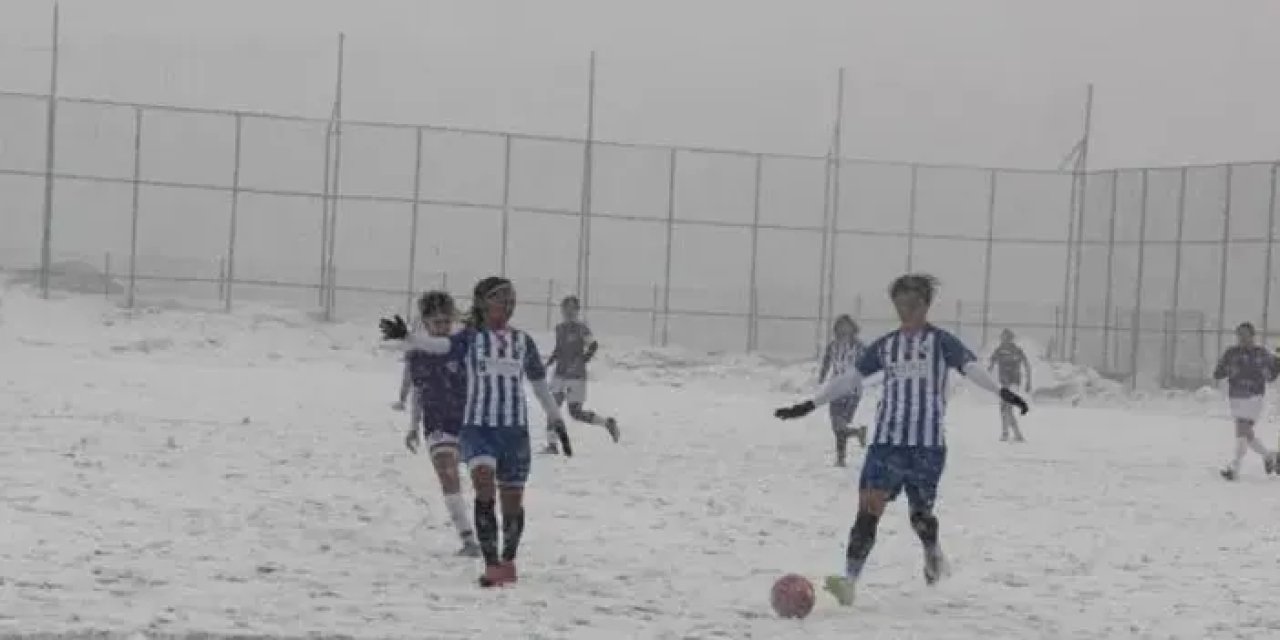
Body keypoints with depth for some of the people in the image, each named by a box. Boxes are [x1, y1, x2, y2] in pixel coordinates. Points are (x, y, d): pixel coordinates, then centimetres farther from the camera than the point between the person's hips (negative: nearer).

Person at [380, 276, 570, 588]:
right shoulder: (470, 338, 1)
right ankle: (491, 565, -25)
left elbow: (540, 385, 18)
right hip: (477, 427, -2)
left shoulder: (523, 341, 8)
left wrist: (558, 422, 20)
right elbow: (436, 344, -18)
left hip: (515, 430, 2)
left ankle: (508, 561, 32)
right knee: (484, 482, -26)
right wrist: (405, 336, -36)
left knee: (512, 501, 6)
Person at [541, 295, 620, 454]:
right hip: (560, 375, 6)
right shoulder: (559, 328, 9)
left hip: (576, 377, -6)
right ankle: (552, 445, 0)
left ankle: (608, 422, 12)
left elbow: (593, 345, -11)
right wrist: (550, 361, 9)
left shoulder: (581, 328, -10)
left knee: (576, 413, -6)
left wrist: (581, 362, -17)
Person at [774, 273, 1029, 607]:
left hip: (927, 443, -3)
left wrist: (1002, 392, -30)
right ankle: (849, 580, -16)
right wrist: (809, 405, 17)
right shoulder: (885, 346, 13)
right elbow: (850, 378, 18)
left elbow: (972, 368, -12)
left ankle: (933, 555, 38)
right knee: (868, 509, -11)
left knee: (920, 513, 5)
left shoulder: (941, 342, 2)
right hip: (887, 440, 3)